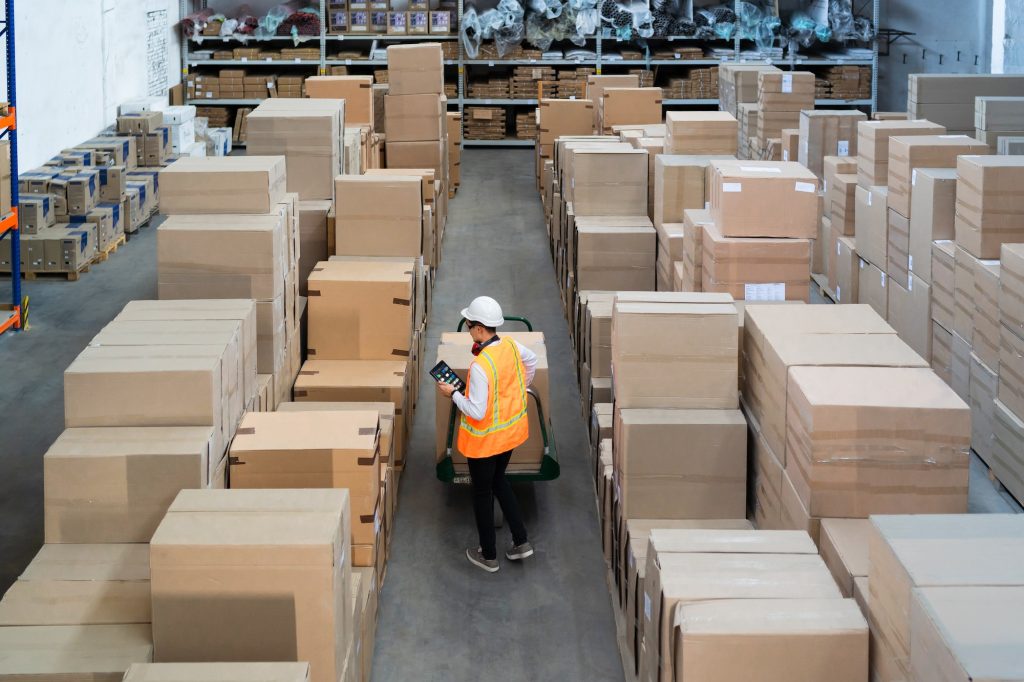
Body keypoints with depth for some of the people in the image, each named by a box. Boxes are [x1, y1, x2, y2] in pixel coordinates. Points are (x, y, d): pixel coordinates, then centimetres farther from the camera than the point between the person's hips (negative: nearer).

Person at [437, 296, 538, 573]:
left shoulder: (480, 366, -32)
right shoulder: (510, 346, -9)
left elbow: (477, 412, -29)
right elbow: (531, 360, 14)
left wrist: (452, 394, -14)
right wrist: (521, 388, 28)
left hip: (485, 439, -7)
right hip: (511, 431, 7)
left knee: (482, 493, 12)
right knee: (498, 480, 28)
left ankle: (488, 556, 27)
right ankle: (521, 542, 28)